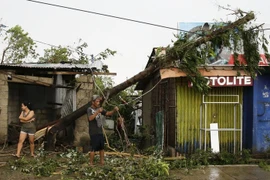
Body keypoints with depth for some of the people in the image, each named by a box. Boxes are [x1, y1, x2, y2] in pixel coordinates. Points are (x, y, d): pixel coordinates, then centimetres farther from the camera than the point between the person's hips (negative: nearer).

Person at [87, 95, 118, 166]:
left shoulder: (99, 109, 10)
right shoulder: (89, 109, -8)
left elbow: (108, 113, 5)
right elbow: (90, 118, -25)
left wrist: (114, 110, -13)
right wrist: (97, 112, -36)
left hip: (100, 132, 6)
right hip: (93, 133, -6)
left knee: (102, 147, 10)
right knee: (93, 148, -5)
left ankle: (102, 162, 19)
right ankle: (91, 163, 6)